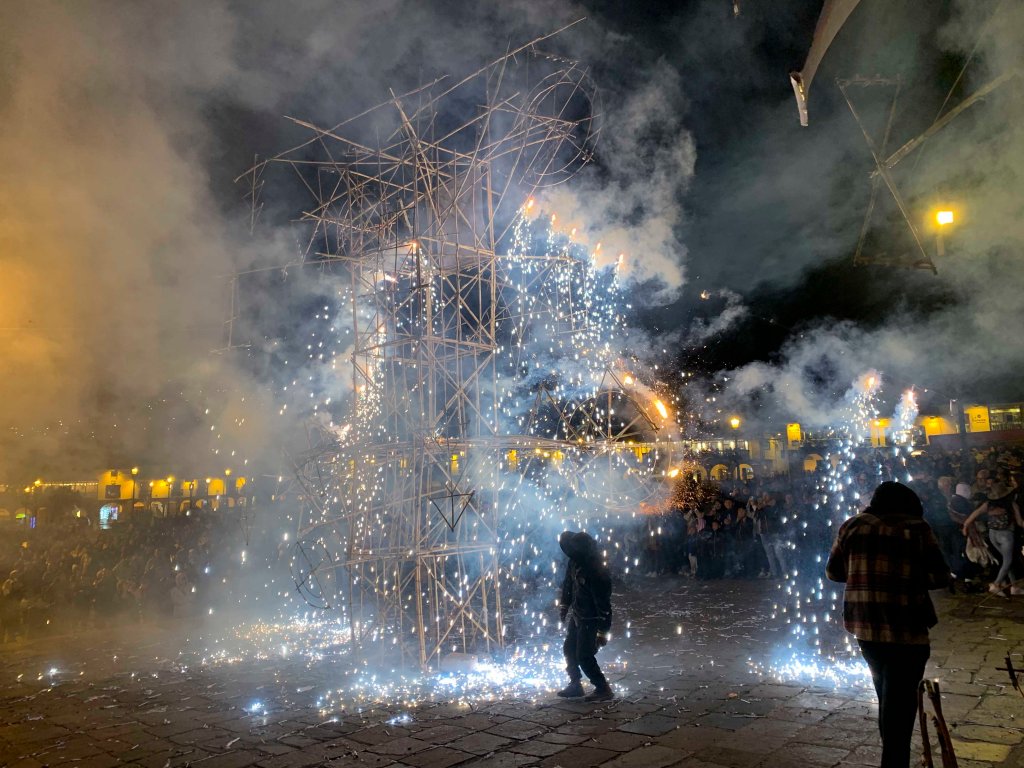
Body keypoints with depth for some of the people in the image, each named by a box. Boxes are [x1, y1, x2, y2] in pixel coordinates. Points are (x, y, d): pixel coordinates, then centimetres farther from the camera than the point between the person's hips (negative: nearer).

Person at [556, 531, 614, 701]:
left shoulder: (597, 572, -31)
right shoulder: (575, 562, -8)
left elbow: (603, 603, -26)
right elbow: (568, 584, 11)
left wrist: (603, 631, -22)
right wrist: (563, 606, 19)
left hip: (590, 619, -8)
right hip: (576, 615, 8)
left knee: (584, 656, -6)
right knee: (569, 649, 16)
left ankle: (603, 689, 9)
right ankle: (575, 684, 31)